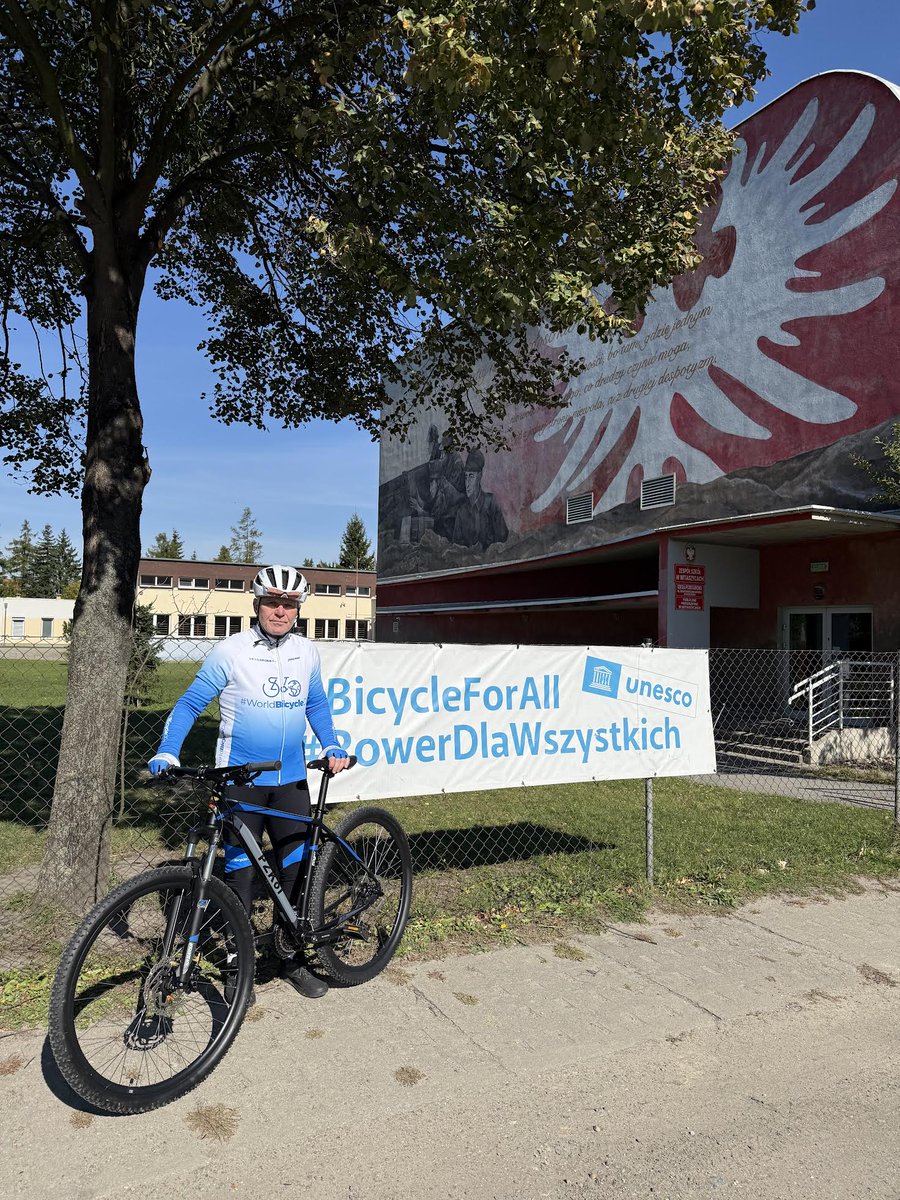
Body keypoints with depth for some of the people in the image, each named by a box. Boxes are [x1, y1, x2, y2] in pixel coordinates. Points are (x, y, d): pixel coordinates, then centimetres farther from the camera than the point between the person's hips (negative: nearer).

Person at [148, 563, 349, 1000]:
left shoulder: (307, 653, 4)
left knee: (297, 869, 10)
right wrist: (167, 752, -18)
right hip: (240, 780, -4)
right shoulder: (230, 651, -9)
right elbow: (191, 703, -5)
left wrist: (332, 748, 3)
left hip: (291, 780, 4)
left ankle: (291, 959, 28)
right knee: (240, 873, 3)